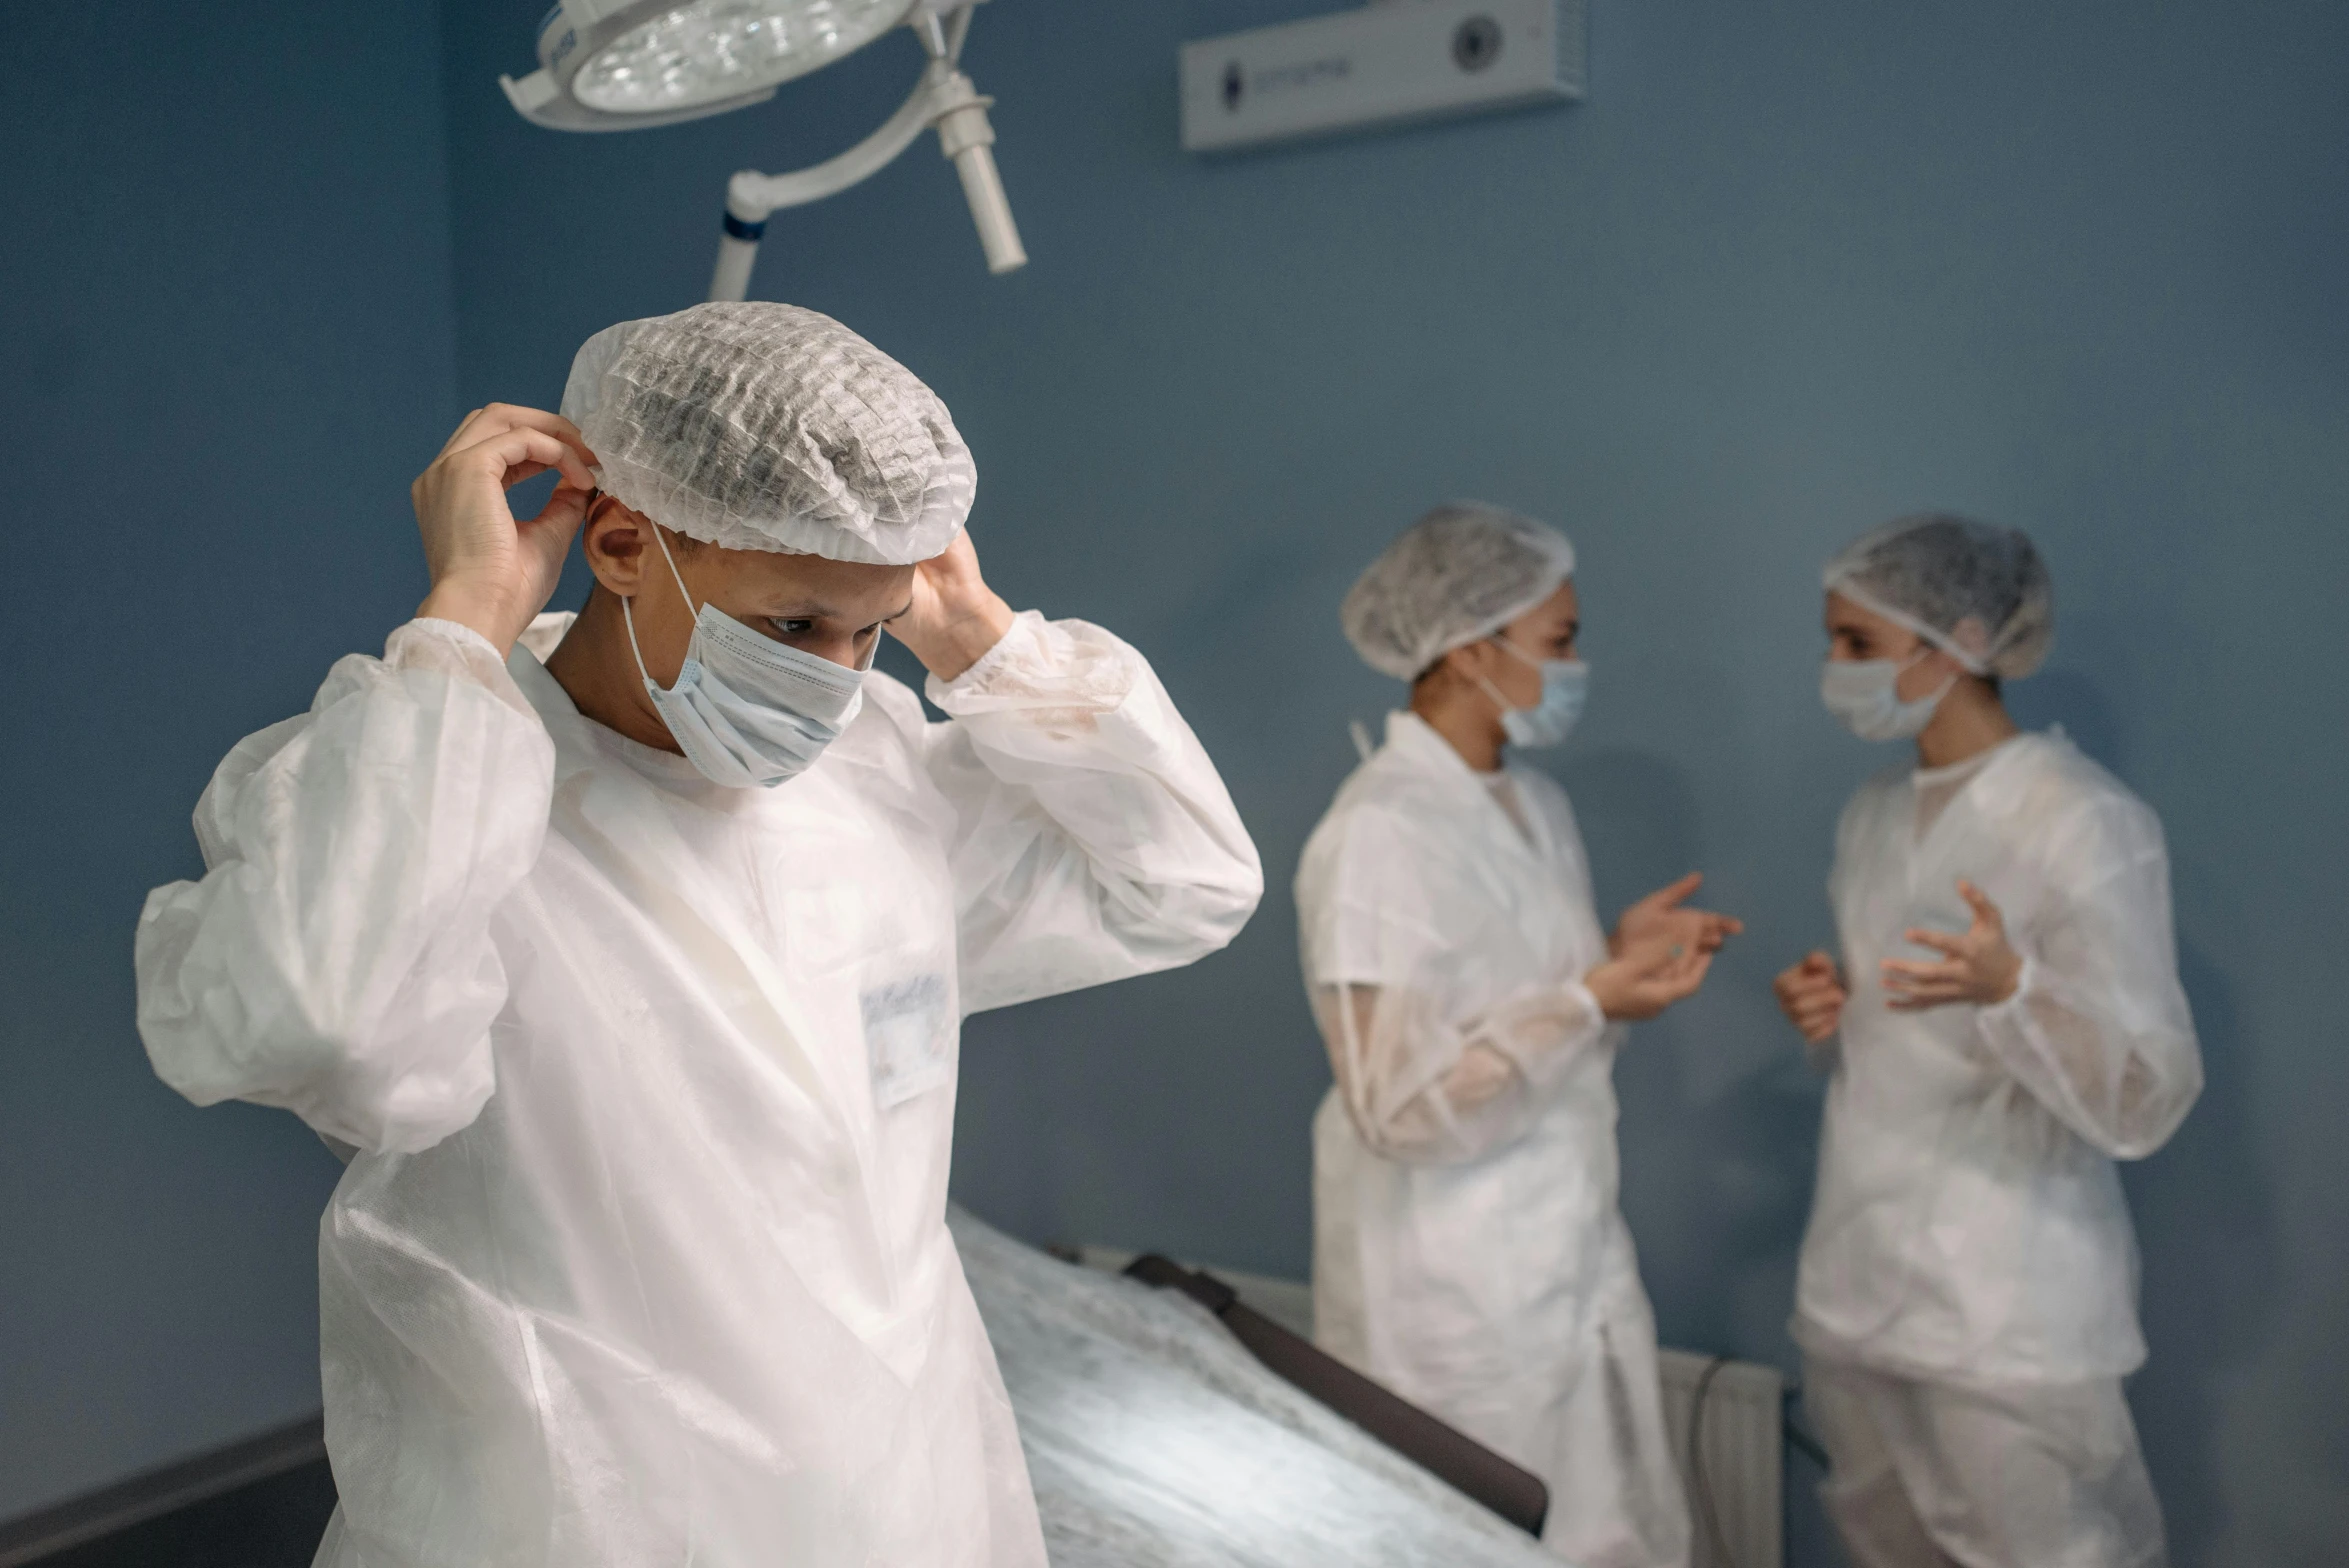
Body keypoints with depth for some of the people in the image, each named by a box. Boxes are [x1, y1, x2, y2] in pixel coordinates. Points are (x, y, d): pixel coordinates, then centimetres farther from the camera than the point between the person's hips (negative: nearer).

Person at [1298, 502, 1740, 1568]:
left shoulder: (1537, 806, 7)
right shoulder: (1382, 834, -21)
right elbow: (1399, 1105, -22)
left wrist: (1617, 957, -1)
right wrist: (1589, 1004, -24)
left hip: (1574, 1260, 8)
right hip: (1462, 1300, -8)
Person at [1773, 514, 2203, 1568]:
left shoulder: (2087, 822, -12)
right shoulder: (1872, 815, 9)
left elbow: (2147, 1105, -16)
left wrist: (2008, 989, -33)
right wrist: (1829, 1013, 0)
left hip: (2007, 1319, -6)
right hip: (1857, 1282, 7)